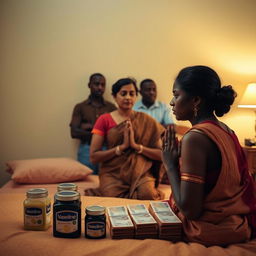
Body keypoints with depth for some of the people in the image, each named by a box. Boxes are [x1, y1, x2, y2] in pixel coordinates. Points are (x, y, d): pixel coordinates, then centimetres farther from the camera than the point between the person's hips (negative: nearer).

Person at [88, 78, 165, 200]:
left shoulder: (146, 121, 6)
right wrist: (122, 146, -14)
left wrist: (137, 146, -14)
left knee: (148, 195, -30)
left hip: (140, 172, 1)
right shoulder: (104, 120, 3)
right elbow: (94, 156, -4)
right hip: (112, 173, 0)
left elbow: (161, 154, 2)